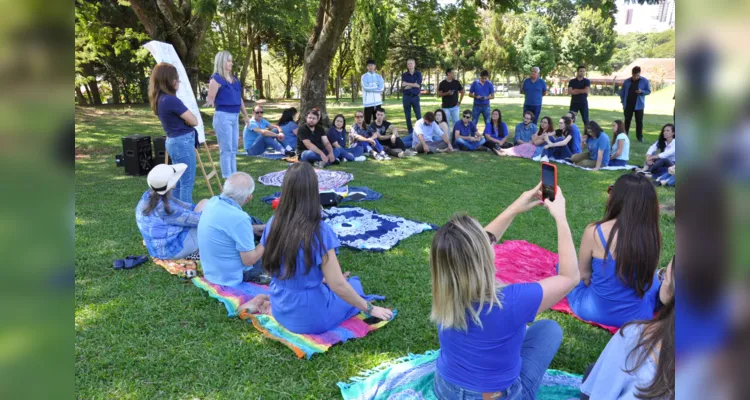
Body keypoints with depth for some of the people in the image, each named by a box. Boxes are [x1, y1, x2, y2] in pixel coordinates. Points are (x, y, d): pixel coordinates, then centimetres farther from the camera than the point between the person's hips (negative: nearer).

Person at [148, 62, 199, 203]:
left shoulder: (159, 99, 8)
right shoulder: (171, 100, -21)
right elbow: (194, 121, -15)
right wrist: (186, 115, 3)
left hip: (174, 142, 10)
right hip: (183, 142, -9)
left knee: (179, 181, 18)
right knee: (187, 182, -1)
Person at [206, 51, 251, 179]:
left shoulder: (234, 79, 12)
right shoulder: (216, 79, -10)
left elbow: (239, 98, 19)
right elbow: (210, 98, -14)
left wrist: (245, 115, 23)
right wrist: (210, 102, -37)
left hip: (235, 117, 8)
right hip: (223, 116, -8)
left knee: (233, 149, 14)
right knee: (226, 150, -3)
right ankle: (228, 178, 3)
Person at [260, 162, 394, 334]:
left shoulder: (273, 224, -7)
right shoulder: (319, 231, -26)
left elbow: (278, 270, 7)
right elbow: (338, 286, -22)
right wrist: (370, 308, -6)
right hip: (309, 318, -7)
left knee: (324, 283, 34)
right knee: (354, 284, 21)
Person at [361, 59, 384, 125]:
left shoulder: (378, 76, 11)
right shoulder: (364, 76, 2)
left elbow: (382, 88, -3)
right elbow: (366, 87, -13)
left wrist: (371, 88, -8)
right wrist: (376, 87, -5)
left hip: (377, 101, 3)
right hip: (368, 101, -3)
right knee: (367, 120, 1)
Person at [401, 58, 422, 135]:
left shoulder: (418, 74, 4)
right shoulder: (404, 75, 5)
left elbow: (419, 85, -11)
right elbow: (403, 87, -7)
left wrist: (407, 84, -9)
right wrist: (414, 85, -12)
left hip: (415, 97, -1)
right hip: (406, 97, 1)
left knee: (419, 116, -6)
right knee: (408, 117, 4)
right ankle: (410, 133, 11)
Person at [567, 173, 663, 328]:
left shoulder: (594, 232, -20)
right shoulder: (654, 235, -12)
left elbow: (583, 274, -6)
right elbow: (646, 274, 4)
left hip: (595, 310, -2)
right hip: (640, 315, 3)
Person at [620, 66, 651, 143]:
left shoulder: (645, 81, -2)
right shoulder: (627, 81, 3)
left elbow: (648, 91, 2)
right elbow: (622, 92, 8)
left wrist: (642, 91, -19)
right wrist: (623, 102, 1)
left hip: (639, 105, -1)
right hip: (628, 105, 1)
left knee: (639, 121, 2)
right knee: (627, 120, 7)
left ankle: (639, 136, 11)